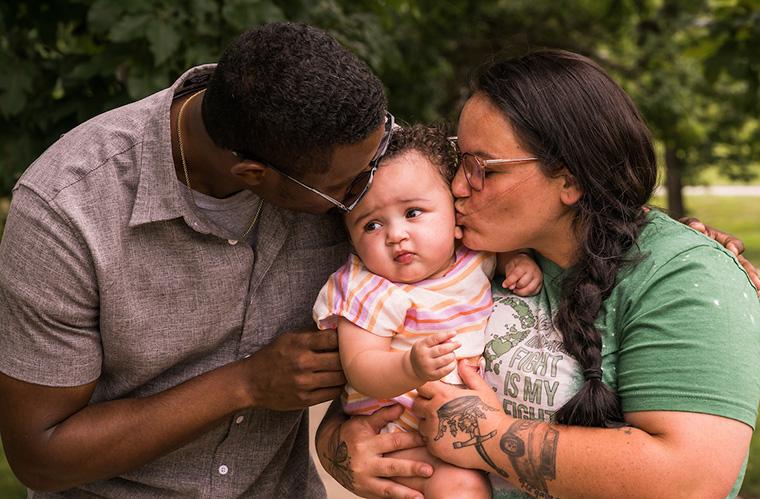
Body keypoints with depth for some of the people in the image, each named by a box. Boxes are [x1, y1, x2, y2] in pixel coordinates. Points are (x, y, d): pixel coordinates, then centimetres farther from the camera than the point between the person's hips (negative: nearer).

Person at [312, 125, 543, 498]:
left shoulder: (472, 250, -1)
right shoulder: (372, 293, -18)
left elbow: (503, 247, 23)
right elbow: (360, 368, -23)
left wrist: (518, 263, 1)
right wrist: (412, 368, -41)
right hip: (402, 428, -6)